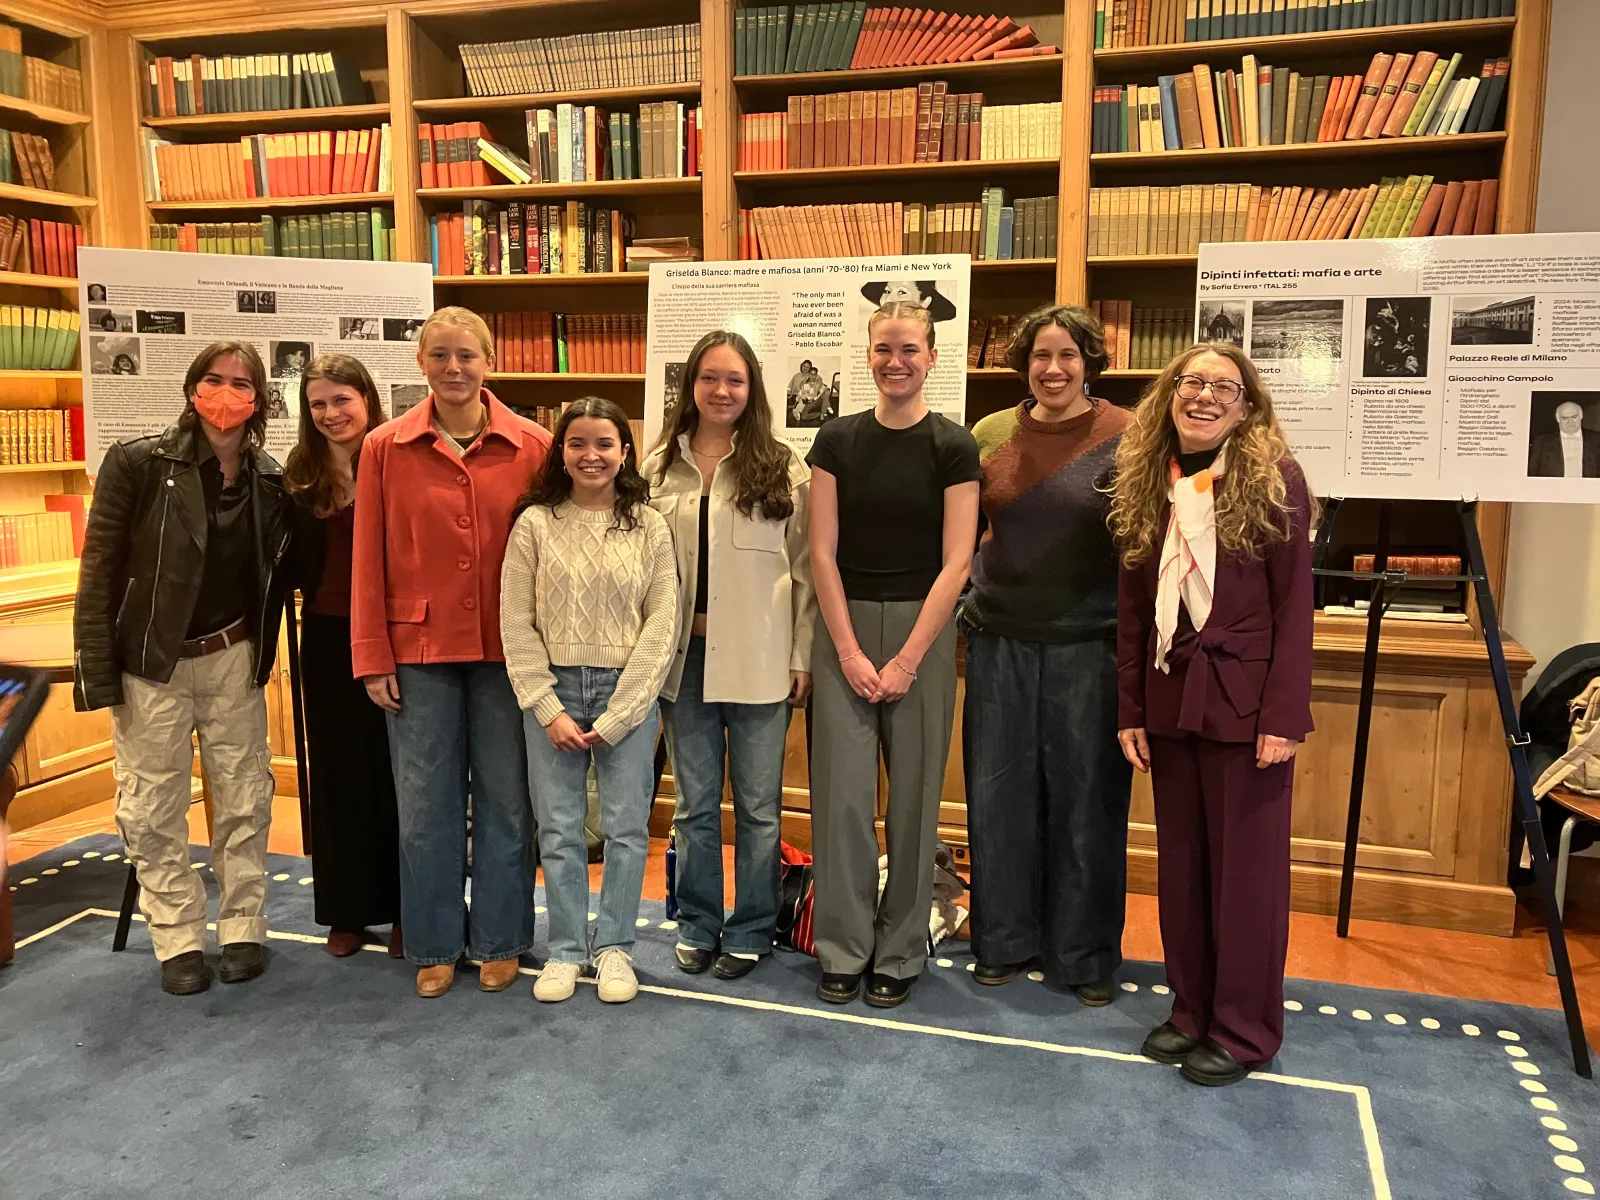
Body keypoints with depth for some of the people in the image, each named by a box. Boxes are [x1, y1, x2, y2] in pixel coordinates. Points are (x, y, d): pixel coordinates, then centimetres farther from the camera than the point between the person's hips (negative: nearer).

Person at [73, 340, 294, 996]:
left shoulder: (270, 481, 2)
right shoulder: (137, 463, -8)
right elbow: (100, 568, -9)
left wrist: (263, 657, 2)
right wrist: (97, 671, -12)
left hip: (232, 658, 3)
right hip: (150, 665, -2)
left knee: (244, 801, 9)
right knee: (153, 811, 5)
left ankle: (243, 929, 24)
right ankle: (179, 941, 20)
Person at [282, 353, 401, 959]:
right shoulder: (302, 473, 7)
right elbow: (297, 566, 12)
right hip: (327, 636, 5)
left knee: (395, 770, 4)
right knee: (337, 772, 11)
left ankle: (403, 908, 18)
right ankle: (346, 909, 24)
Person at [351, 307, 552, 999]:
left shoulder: (531, 447, -2)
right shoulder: (385, 449, 0)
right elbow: (368, 561, 1)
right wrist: (372, 657, -1)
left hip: (506, 649, 0)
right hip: (419, 649, 0)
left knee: (506, 799, 10)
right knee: (425, 805, 9)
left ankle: (499, 941, 27)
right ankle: (434, 946, 26)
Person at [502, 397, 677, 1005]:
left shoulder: (649, 526, -1)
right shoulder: (535, 523, 0)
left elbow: (662, 624, -4)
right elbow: (516, 624, -1)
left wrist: (616, 715, -9)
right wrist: (548, 709, -7)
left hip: (628, 691, 0)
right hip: (551, 690, 1)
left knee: (627, 827, 6)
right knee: (558, 829, 8)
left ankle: (613, 945, 23)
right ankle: (566, 949, 23)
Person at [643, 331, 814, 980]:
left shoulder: (782, 467, -2)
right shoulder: (659, 466, 5)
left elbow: (805, 568, -2)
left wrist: (803, 656, -5)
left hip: (758, 659, -2)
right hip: (683, 655, 2)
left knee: (757, 804, 9)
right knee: (694, 803, 13)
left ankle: (750, 930, 25)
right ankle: (698, 925, 29)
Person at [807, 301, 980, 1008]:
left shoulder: (952, 447, -1)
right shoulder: (837, 440, 4)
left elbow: (956, 561, -6)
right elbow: (822, 551, 0)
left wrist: (907, 660, -11)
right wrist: (850, 652, -8)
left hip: (922, 630, -1)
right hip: (843, 629, 1)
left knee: (914, 792, 5)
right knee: (842, 790, 1)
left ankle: (900, 952, 20)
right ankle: (842, 949, 16)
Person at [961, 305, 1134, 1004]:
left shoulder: (1125, 439, -3)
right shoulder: (990, 435, 6)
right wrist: (967, 603, 4)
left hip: (1088, 645, -3)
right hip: (1000, 639, 3)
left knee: (1086, 800, 6)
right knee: (998, 794, 11)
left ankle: (1084, 956, 24)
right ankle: (1003, 940, 29)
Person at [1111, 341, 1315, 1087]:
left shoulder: (1274, 480, -6)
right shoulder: (1145, 486, 7)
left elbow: (1294, 607, -8)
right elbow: (1131, 611, 8)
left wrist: (1284, 715, -14)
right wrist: (1129, 710, 5)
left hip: (1244, 699, -5)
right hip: (1170, 698, 5)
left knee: (1247, 868, 5)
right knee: (1180, 865, 13)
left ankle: (1244, 1030, 19)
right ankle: (1191, 1009, 28)